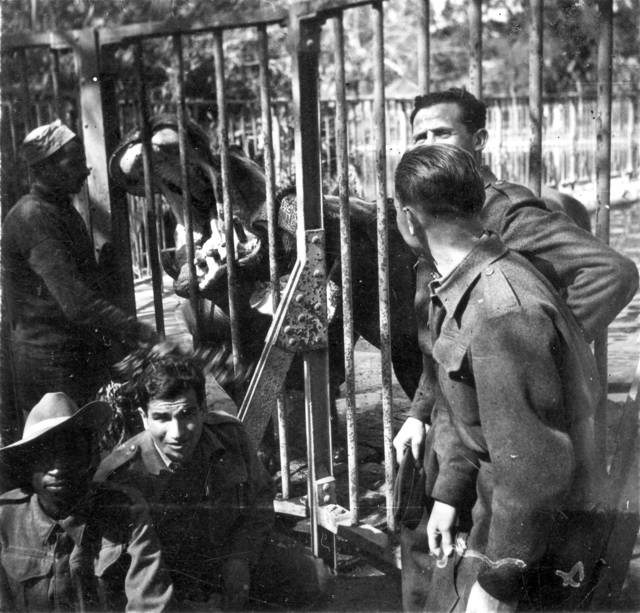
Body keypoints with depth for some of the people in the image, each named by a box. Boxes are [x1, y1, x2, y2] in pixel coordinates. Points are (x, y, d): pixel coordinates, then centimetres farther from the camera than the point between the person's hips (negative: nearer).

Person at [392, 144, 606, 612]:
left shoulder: (504, 311, -31)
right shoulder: (456, 289, 1)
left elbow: (532, 464, -29)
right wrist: (447, 493, 2)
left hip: (536, 523, -9)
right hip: (487, 500, 9)